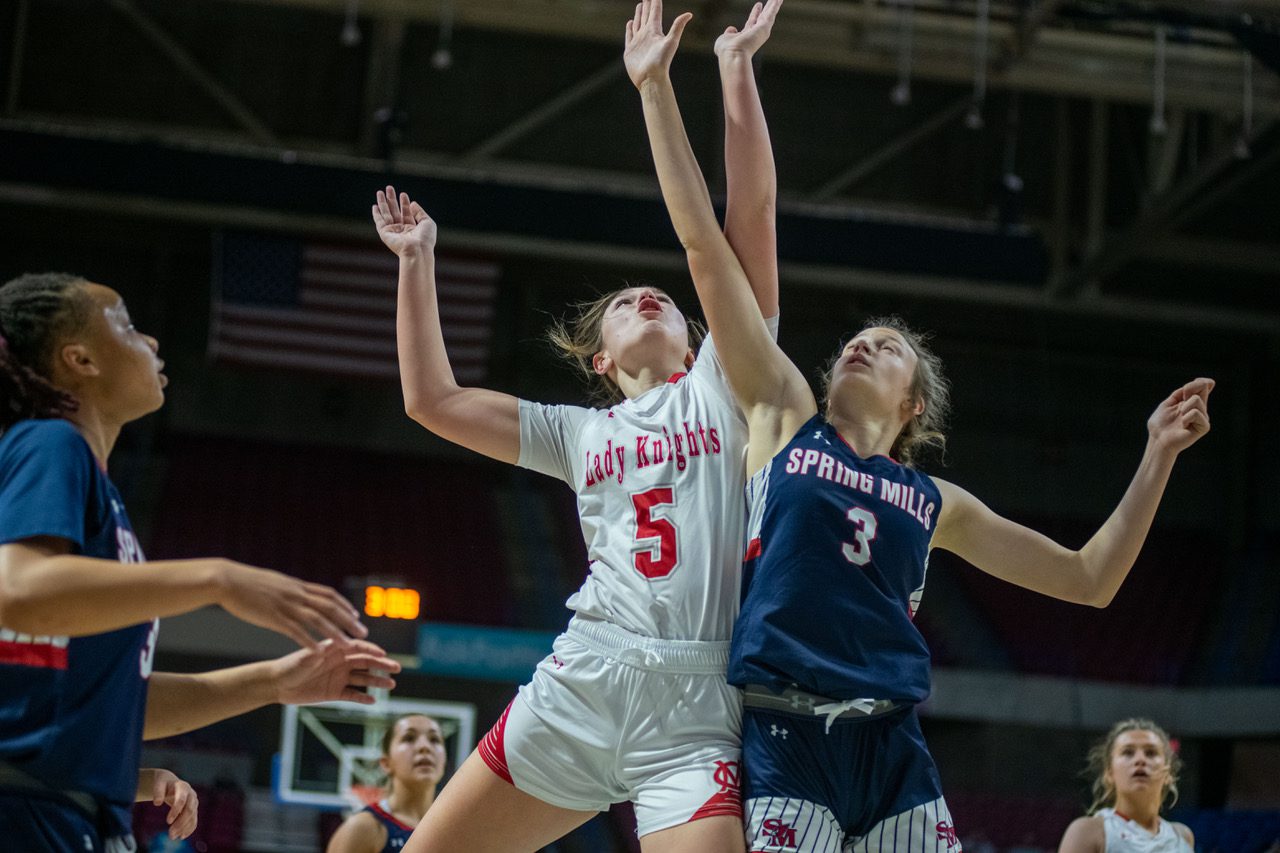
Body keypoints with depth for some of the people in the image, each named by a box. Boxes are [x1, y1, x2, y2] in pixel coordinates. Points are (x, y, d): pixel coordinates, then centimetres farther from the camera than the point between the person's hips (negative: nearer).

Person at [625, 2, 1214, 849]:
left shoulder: (938, 503, 18)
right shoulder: (784, 416, 12)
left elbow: (1089, 580, 21)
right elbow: (707, 246, 9)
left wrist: (1158, 457, 14)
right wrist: (657, 91, 6)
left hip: (893, 749, 3)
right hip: (786, 742, -3)